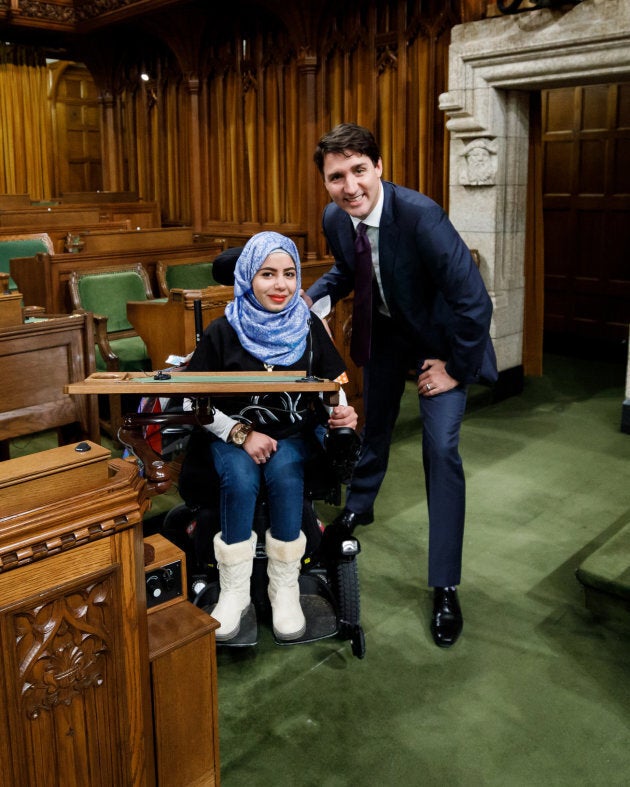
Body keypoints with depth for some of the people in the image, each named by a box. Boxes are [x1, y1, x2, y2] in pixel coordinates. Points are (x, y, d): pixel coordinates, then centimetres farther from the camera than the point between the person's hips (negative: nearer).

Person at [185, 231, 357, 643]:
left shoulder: (309, 326, 1)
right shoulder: (223, 331, -5)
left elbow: (333, 382, 8)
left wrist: (342, 412, -15)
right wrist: (242, 434, -16)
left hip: (293, 433, 1)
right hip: (233, 435, -1)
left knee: (284, 475, -31)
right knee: (240, 480, -32)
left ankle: (285, 589, -16)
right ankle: (234, 591, -15)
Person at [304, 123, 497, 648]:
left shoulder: (420, 215, -34)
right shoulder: (335, 219, -13)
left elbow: (474, 300, -30)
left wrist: (455, 367, -21)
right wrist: (312, 298, -9)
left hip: (441, 335, -5)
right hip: (386, 329, 6)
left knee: (441, 448, -11)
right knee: (375, 420, 22)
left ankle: (446, 588, 0)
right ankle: (359, 505, 52)